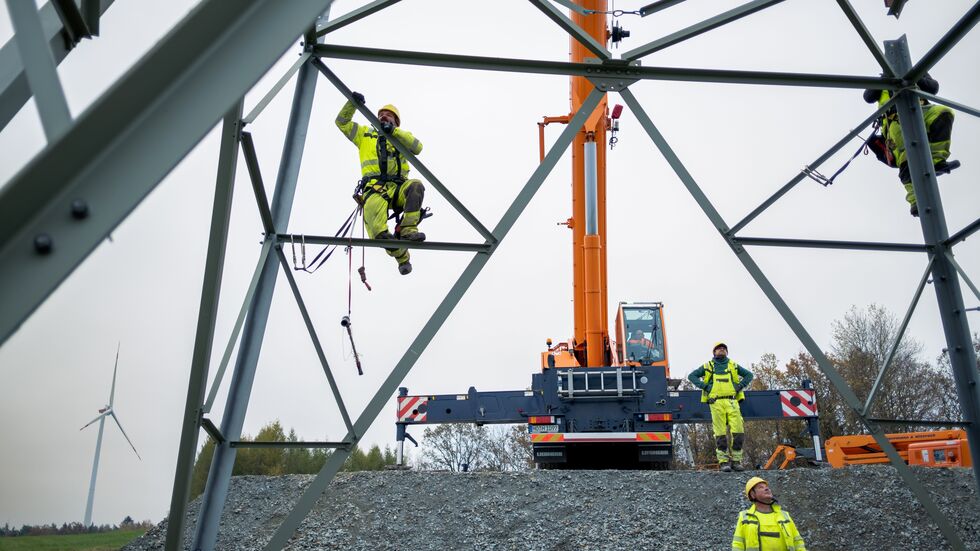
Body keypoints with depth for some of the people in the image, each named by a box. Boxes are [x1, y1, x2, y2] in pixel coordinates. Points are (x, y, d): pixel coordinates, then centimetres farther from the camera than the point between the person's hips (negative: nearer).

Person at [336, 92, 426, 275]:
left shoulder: (402, 136, 28)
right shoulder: (365, 134, 31)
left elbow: (417, 148, 6)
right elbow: (342, 122, 26)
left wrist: (394, 131, -2)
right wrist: (353, 103, 12)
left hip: (398, 186, 1)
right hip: (374, 186, -1)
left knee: (416, 186, -34)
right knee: (373, 207, -35)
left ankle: (408, 230, -37)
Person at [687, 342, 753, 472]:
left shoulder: (733, 366, 19)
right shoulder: (708, 366, 14)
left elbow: (749, 375, 23)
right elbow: (691, 376, 13)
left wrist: (740, 386, 7)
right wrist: (705, 386, 1)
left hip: (732, 402, 2)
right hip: (716, 403, -2)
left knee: (738, 432, -8)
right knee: (720, 434, -6)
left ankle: (736, 460, 3)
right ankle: (723, 462, -1)